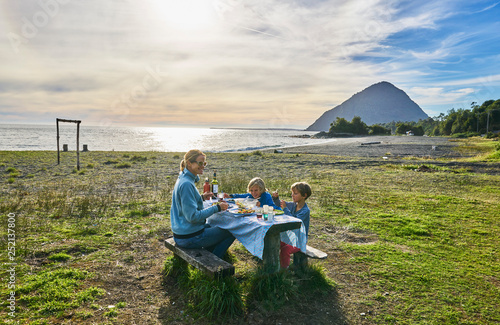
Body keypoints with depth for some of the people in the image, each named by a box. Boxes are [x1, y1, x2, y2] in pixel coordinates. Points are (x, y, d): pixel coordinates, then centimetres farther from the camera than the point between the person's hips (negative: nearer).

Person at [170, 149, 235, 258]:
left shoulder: (183, 179, 7)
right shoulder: (186, 184, -24)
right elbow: (193, 216, -26)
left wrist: (201, 197, 8)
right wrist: (217, 208, -20)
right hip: (189, 237, -10)